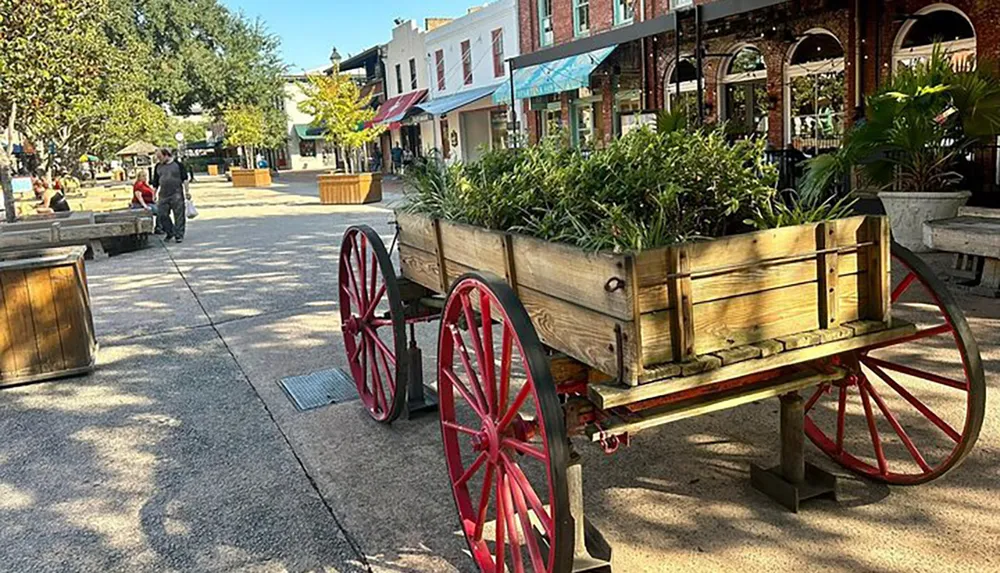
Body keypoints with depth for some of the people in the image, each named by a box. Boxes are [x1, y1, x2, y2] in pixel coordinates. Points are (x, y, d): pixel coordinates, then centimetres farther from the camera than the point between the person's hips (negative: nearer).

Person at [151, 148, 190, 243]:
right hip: (163, 195, 4)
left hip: (176, 194, -4)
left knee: (179, 215, -3)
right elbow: (155, 182, 17)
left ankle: (179, 235, 4)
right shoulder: (158, 167, 12)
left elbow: (185, 179, 0)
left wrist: (186, 191, -5)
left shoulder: (178, 164, 0)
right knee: (161, 214, 1)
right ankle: (170, 233, 16)